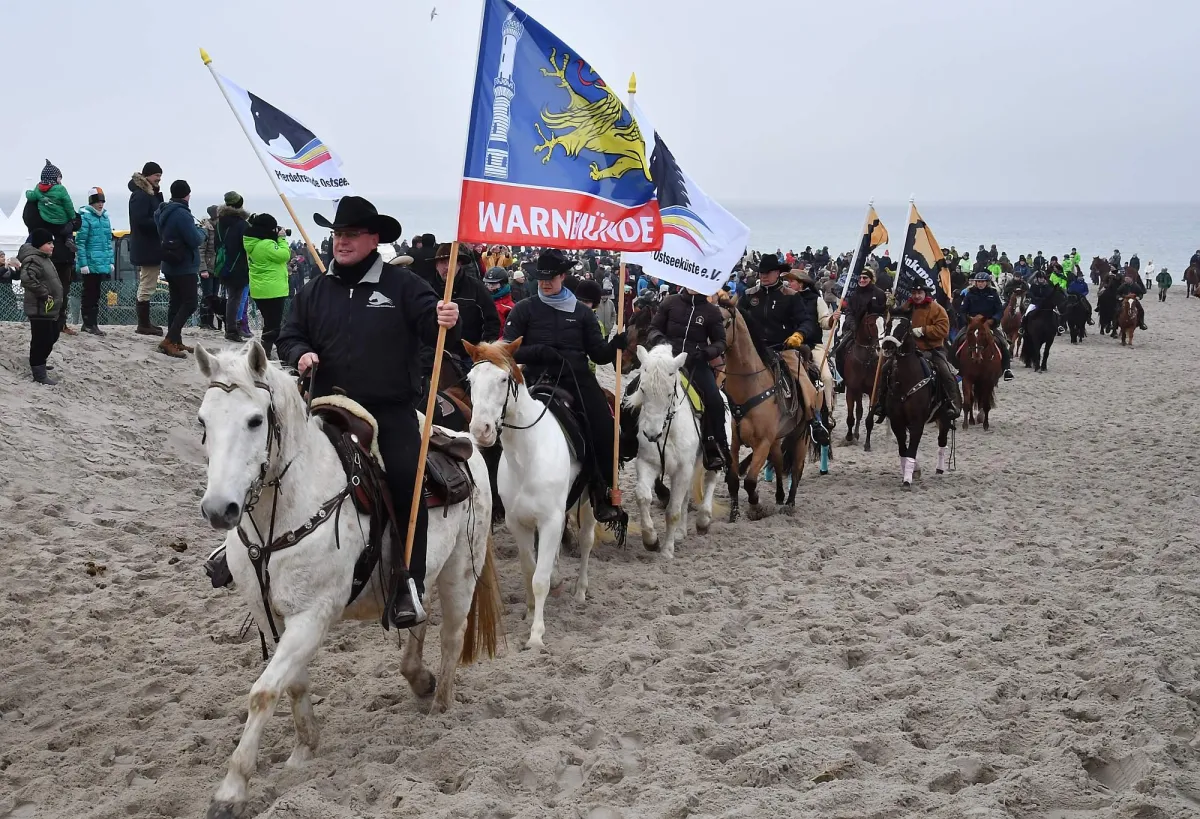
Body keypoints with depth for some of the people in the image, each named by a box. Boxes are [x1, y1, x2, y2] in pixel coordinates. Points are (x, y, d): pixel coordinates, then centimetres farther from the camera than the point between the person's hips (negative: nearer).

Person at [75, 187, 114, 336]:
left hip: (102, 264, 7)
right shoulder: (85, 217, -10)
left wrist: (110, 261, 13)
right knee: (89, 293, 0)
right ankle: (88, 323, 5)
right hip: (89, 263, -7)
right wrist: (83, 263, -17)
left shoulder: (105, 217, 12)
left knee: (95, 294, 13)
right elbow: (80, 242, -13)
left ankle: (91, 323, 21)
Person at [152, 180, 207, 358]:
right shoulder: (182, 214, -21)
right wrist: (201, 230, -1)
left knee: (176, 302, 14)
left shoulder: (163, 212, 9)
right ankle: (169, 340, -17)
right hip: (185, 267, -10)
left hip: (170, 265, 10)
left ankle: (176, 341, 18)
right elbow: (195, 240, -23)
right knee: (189, 304, -9)